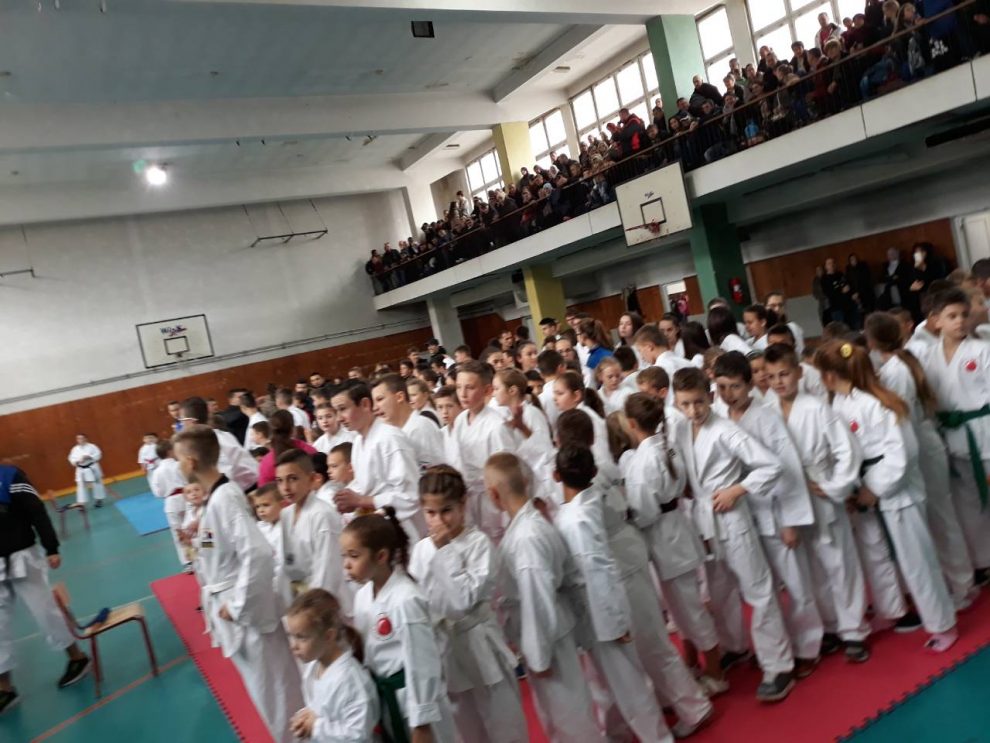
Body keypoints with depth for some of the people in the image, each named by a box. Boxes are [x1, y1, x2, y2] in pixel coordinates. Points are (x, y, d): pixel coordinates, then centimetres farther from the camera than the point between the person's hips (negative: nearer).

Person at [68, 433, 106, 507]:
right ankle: (82, 503, 0)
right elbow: (72, 459, 1)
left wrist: (89, 457, -25)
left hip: (92, 468, -2)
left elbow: (98, 455, -11)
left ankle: (99, 500, 22)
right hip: (81, 470, 2)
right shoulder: (75, 449, 3)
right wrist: (77, 461, -19)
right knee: (81, 486, -1)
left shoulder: (91, 446, -6)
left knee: (96, 484, 6)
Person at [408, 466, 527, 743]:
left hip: (478, 644, -4)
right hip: (442, 647, 4)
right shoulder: (421, 549, -1)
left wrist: (445, 550, -22)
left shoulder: (479, 543, -15)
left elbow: (465, 598, -23)